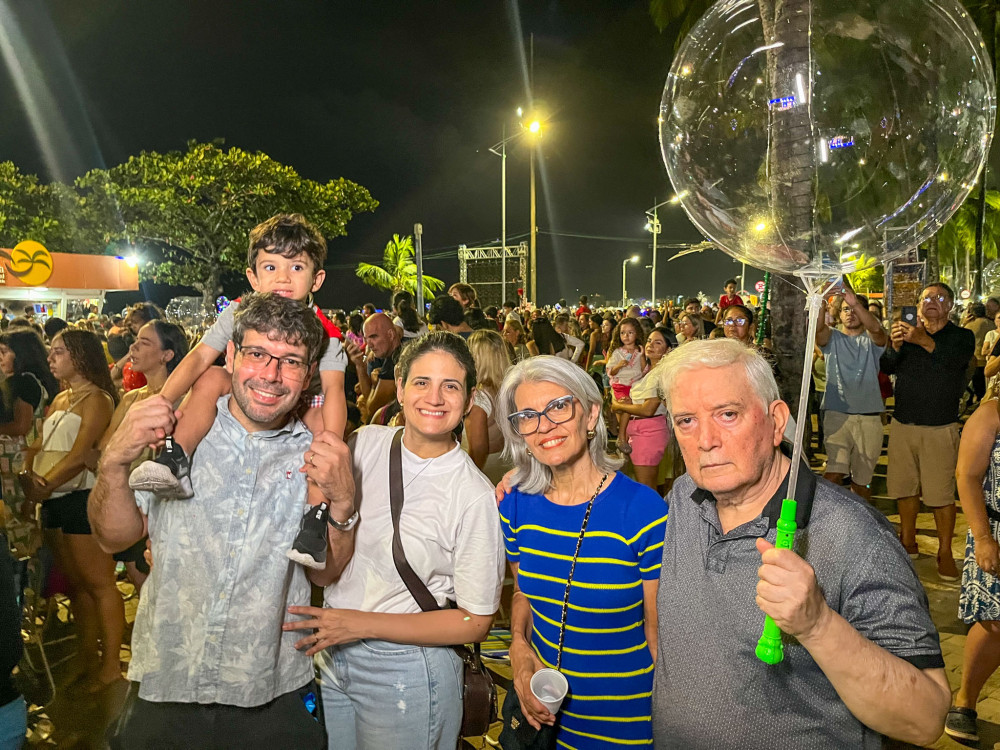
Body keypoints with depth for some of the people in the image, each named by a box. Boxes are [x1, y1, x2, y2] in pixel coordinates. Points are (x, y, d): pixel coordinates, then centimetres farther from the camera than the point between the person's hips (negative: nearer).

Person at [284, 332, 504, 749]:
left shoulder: (474, 496, -18)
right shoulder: (365, 443, -5)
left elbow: (475, 623, -13)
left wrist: (361, 624, -17)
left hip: (404, 673, -4)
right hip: (331, 658, 5)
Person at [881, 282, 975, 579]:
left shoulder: (962, 336, 3)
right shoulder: (907, 332, 11)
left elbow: (955, 362, -20)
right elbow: (887, 368, -3)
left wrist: (925, 341, -34)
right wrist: (895, 346, -23)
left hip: (940, 427, -3)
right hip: (902, 423, 3)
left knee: (941, 493, -4)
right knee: (904, 487, 10)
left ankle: (945, 553, 8)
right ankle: (908, 541, 25)